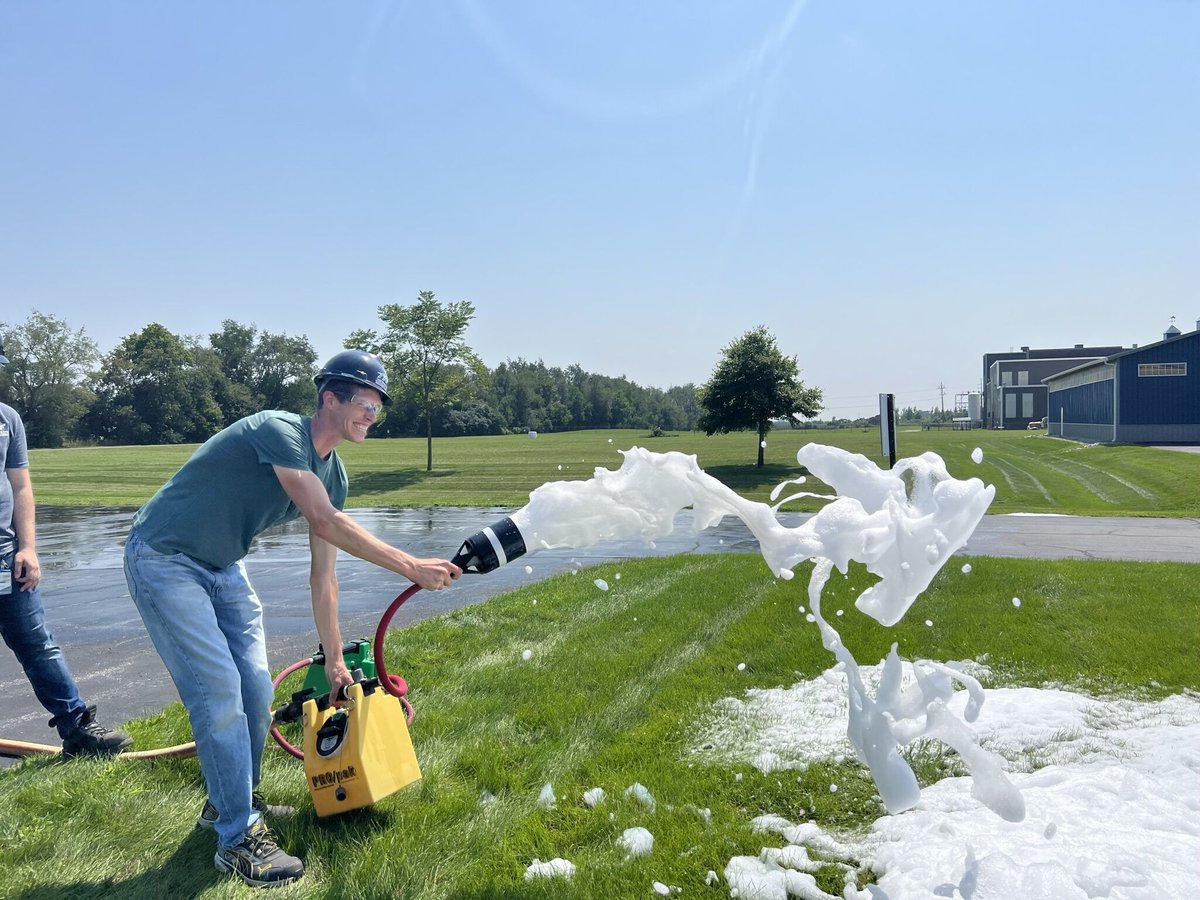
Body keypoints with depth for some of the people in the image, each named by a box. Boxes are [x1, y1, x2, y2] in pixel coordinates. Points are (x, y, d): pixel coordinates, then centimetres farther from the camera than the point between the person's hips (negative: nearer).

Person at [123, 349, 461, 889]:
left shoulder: (332, 474, 0)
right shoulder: (279, 431, -25)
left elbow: (323, 576, 5)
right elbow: (327, 524, -34)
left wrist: (334, 661, 7)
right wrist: (410, 567, -33)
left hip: (222, 569, 8)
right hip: (163, 559, -8)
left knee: (257, 691, 6)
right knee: (219, 693, -13)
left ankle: (231, 801, 29)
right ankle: (238, 838, -2)